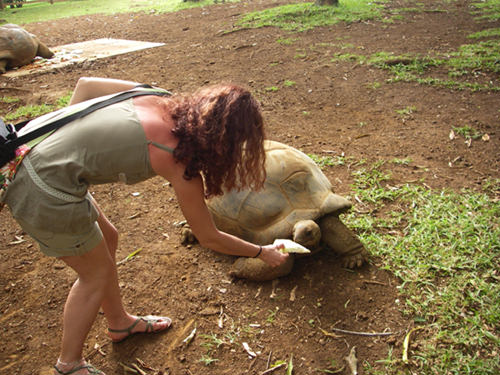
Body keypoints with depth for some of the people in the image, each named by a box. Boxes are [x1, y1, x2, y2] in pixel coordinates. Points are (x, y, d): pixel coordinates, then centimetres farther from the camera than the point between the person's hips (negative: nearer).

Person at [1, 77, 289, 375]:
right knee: (97, 272, 14)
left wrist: (65, 137, 13)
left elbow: (86, 84, 10)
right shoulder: (180, 165, -15)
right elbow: (209, 239, -2)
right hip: (47, 198, -9)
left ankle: (119, 322, 49)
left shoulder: (155, 99, 1)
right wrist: (263, 253, 11)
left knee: (107, 238, 25)